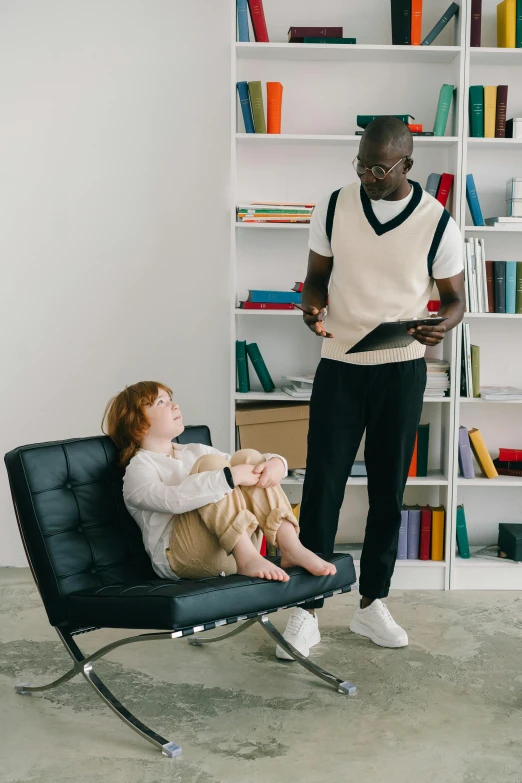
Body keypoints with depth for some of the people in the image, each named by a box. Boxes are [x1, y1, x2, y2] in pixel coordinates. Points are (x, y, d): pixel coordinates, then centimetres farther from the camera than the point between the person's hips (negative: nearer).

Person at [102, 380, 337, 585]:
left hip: (237, 544, 6)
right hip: (182, 556, -6)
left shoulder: (195, 452, 24)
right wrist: (232, 476, -27)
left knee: (248, 456, -9)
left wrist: (276, 462, -8)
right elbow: (174, 499, -23)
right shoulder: (137, 469, 0)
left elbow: (246, 467, 15)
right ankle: (247, 559, -32)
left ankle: (291, 547, -24)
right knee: (211, 463, -21)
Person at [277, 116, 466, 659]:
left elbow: (454, 298, 3)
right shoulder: (333, 208, -1)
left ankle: (371, 604, 24)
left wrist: (442, 325, -20)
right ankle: (307, 608, 9)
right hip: (339, 365, 0)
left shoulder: (437, 223, -5)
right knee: (322, 486, -2)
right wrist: (313, 308, -15)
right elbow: (317, 276, 8)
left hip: (401, 370, 0)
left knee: (388, 489, 9)